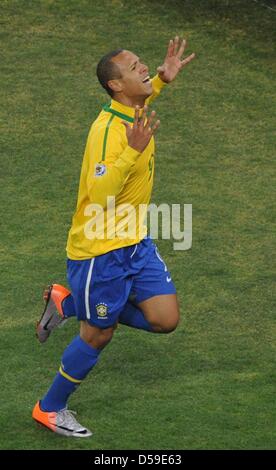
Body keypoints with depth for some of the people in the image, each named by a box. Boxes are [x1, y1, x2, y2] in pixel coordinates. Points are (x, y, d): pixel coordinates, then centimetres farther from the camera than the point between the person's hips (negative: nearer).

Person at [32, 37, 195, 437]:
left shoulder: (134, 116, 1)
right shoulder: (108, 132, -26)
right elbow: (99, 196, -34)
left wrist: (163, 79, 18)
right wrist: (133, 150, -41)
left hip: (135, 242, 8)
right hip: (100, 250, -8)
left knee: (166, 319, 1)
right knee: (99, 335, 4)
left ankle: (69, 303, 17)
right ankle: (50, 410, 27)